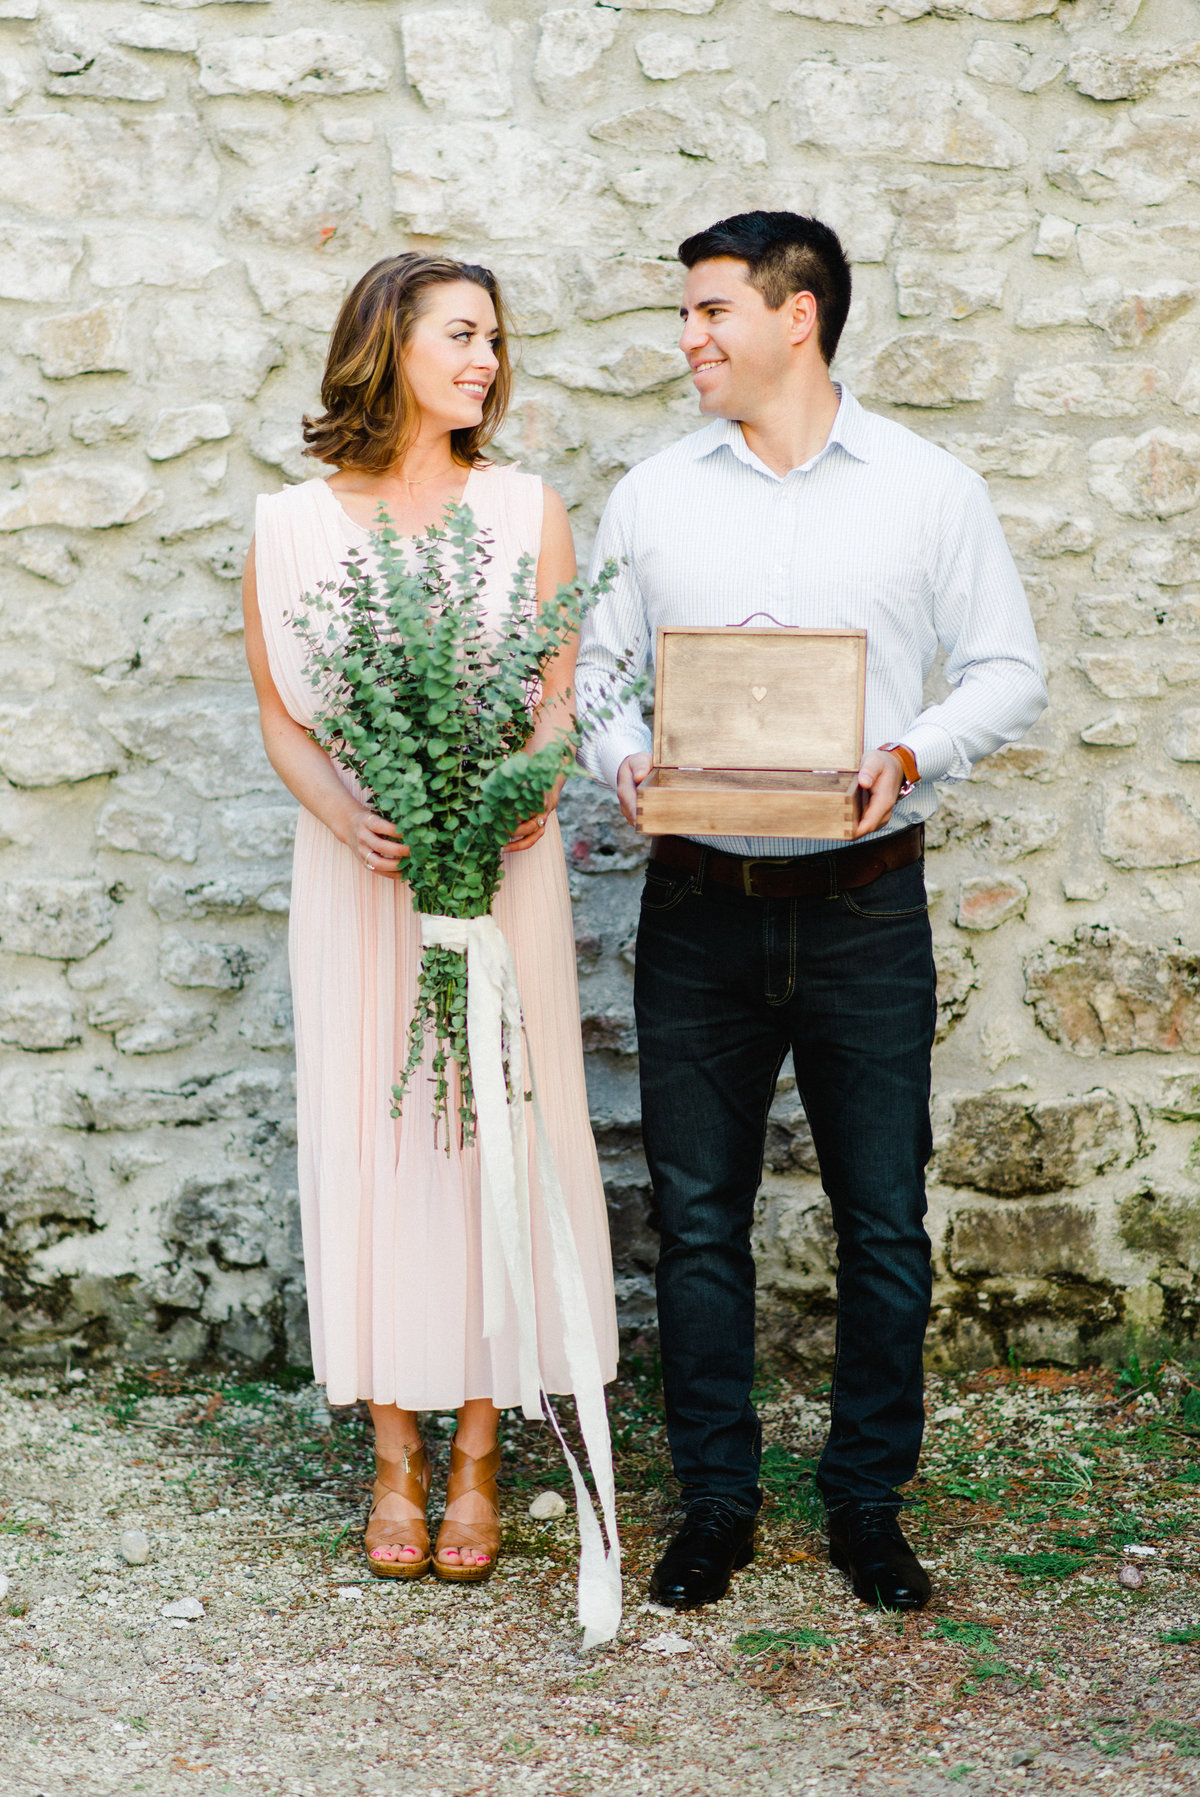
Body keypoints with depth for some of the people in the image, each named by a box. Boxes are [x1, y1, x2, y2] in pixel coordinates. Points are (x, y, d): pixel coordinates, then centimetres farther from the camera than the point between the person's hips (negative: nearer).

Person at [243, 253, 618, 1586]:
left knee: (496, 1129, 2)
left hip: (501, 864, 0)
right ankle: (395, 1456, 16)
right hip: (359, 872, 0)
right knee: (371, 1137, 3)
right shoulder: (293, 526, 1)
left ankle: (477, 1455, 15)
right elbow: (281, 716, 4)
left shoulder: (526, 511, 3)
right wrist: (347, 817, -14)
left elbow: (561, 693, 4)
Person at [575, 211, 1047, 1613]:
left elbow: (1006, 670, 3)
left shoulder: (930, 489, 2)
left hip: (867, 905, -1)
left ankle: (867, 1498, 21)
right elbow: (589, 669, 11)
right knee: (697, 1215, 7)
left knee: (883, 1219, 5)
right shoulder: (651, 496, 7)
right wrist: (623, 758, -10)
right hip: (700, 905, 2)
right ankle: (716, 1497, 20)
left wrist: (911, 758, -15)